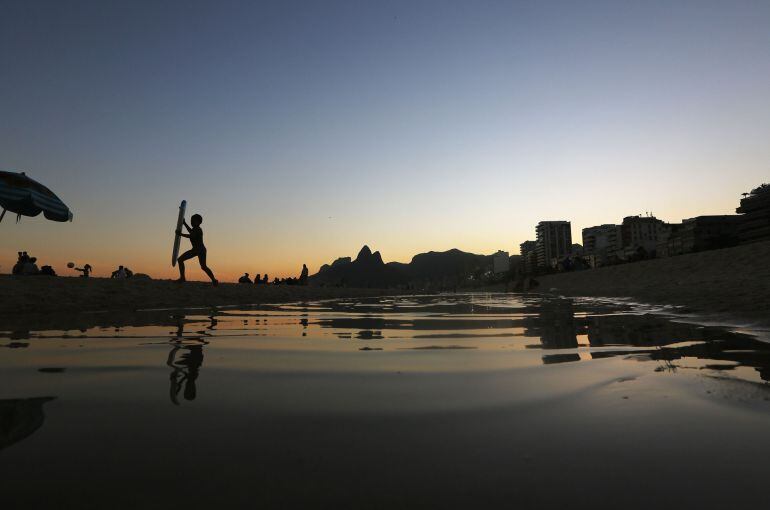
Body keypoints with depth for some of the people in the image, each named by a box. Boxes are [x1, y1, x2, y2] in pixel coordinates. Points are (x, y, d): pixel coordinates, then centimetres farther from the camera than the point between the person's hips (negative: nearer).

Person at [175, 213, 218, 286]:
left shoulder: (198, 230, -14)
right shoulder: (194, 229, 13)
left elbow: (191, 236, -30)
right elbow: (191, 232, 38)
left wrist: (181, 234, -27)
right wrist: (184, 223, 40)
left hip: (201, 250, -9)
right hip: (195, 250, 9)